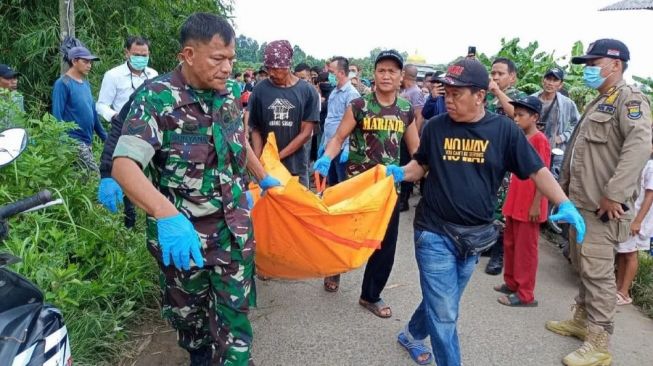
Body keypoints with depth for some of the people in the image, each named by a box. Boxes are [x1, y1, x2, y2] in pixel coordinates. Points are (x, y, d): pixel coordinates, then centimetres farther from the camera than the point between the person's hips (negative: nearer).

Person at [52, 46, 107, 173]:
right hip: (74, 141, -8)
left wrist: (104, 136, 15)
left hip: (88, 141, 8)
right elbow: (57, 115, -13)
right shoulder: (63, 84, -9)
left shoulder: (86, 84, 13)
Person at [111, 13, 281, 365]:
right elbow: (123, 166, -27)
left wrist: (263, 178, 29)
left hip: (234, 226, 4)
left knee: (234, 313, 7)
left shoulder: (227, 96, 2)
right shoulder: (155, 98, -16)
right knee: (188, 313, 18)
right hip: (181, 231, -3)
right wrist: (167, 215, -42)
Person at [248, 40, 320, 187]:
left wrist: (277, 156, -11)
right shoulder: (260, 90, -1)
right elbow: (255, 130, 4)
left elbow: (306, 133, -5)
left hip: (296, 167, 0)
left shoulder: (308, 91, -3)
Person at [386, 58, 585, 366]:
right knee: (444, 313, -2)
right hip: (434, 232, -2)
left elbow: (537, 171, -2)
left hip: (474, 236, 2)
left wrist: (565, 204, -14)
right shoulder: (435, 127, -5)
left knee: (441, 303, 21)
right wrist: (400, 173, -11)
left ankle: (412, 334, 48)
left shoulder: (504, 130, -6)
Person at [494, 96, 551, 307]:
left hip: (529, 205, -8)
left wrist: (536, 205, -18)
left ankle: (525, 295, 10)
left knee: (525, 249, 0)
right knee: (510, 244, 17)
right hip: (514, 202, 9)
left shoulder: (539, 140, -14)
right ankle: (511, 283, 31)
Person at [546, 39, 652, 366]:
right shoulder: (597, 103, 20)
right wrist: (564, 187, 23)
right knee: (582, 266, 18)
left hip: (601, 208, -9)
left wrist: (614, 194, -30)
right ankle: (582, 319, 32)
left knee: (597, 272, -5)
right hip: (581, 202, 9)